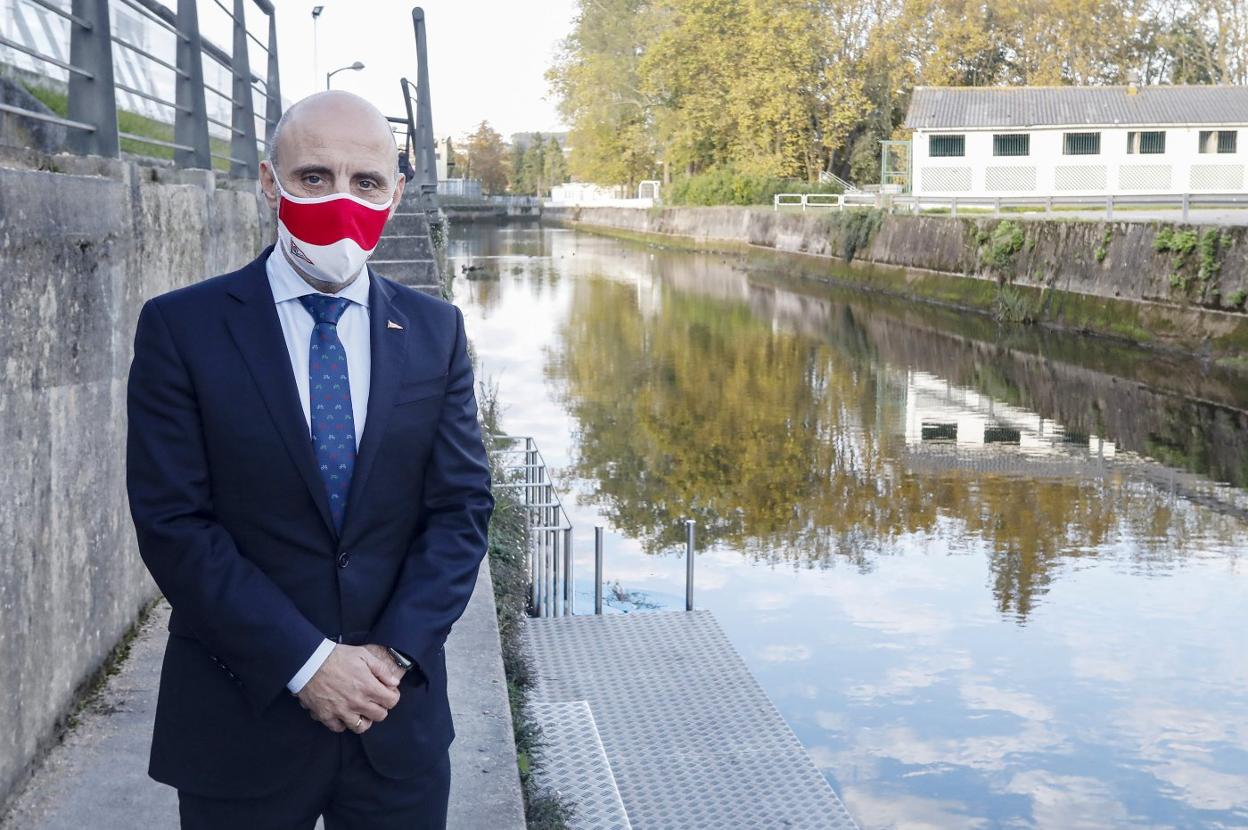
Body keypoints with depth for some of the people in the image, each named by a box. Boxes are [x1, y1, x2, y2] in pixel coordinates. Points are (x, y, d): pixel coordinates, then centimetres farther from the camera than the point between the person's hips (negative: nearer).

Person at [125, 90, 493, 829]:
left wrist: (396, 651, -11)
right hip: (240, 720, -2)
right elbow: (173, 523, -11)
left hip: (399, 715, 3)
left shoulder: (436, 331, 2)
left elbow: (463, 506, 1)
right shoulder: (181, 328, -7)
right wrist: (305, 661, -15)